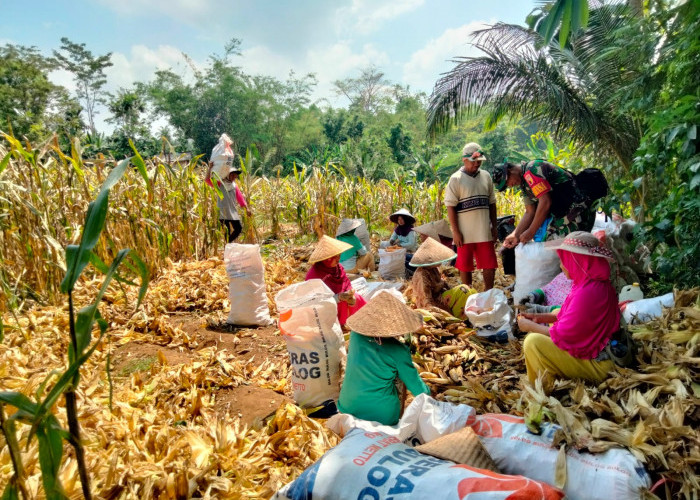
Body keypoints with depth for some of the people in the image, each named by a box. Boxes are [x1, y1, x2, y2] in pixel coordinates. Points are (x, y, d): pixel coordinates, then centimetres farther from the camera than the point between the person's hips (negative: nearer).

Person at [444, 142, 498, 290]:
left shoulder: (486, 176, 8)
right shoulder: (456, 179, -6)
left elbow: (492, 204, 13)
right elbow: (450, 207, -9)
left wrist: (494, 227, 9)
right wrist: (455, 232, -12)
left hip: (485, 232, 4)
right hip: (465, 233, -4)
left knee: (490, 264, 6)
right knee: (465, 265, 8)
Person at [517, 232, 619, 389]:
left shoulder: (587, 293, -30)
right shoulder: (598, 283, 2)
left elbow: (562, 335, -22)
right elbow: (570, 316, 13)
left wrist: (530, 326, -8)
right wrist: (540, 317, 5)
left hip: (597, 365, -10)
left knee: (533, 341, -19)